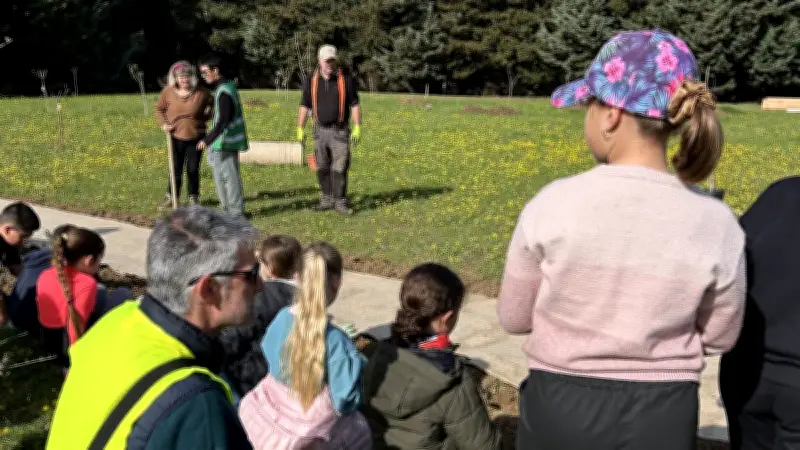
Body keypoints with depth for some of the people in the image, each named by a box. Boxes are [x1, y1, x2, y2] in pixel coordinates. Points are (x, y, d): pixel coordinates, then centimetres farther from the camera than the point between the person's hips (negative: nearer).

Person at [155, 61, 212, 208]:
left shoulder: (201, 93, -10)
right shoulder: (168, 91, -7)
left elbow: (213, 105, 9)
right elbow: (159, 109, 8)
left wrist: (205, 117, -4)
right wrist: (163, 124, -6)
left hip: (196, 138, -1)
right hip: (176, 137, 1)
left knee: (193, 170, 8)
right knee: (175, 170, 6)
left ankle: (193, 198, 24)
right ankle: (171, 197, 23)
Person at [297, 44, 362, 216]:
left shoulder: (346, 79, -3)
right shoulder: (312, 81, 4)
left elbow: (355, 105, -1)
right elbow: (304, 106, 7)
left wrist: (357, 128, -7)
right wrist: (300, 129, 3)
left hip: (340, 131, -3)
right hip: (320, 130, 3)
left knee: (340, 168, -5)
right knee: (322, 168, 8)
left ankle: (340, 202, 4)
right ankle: (327, 199, 20)